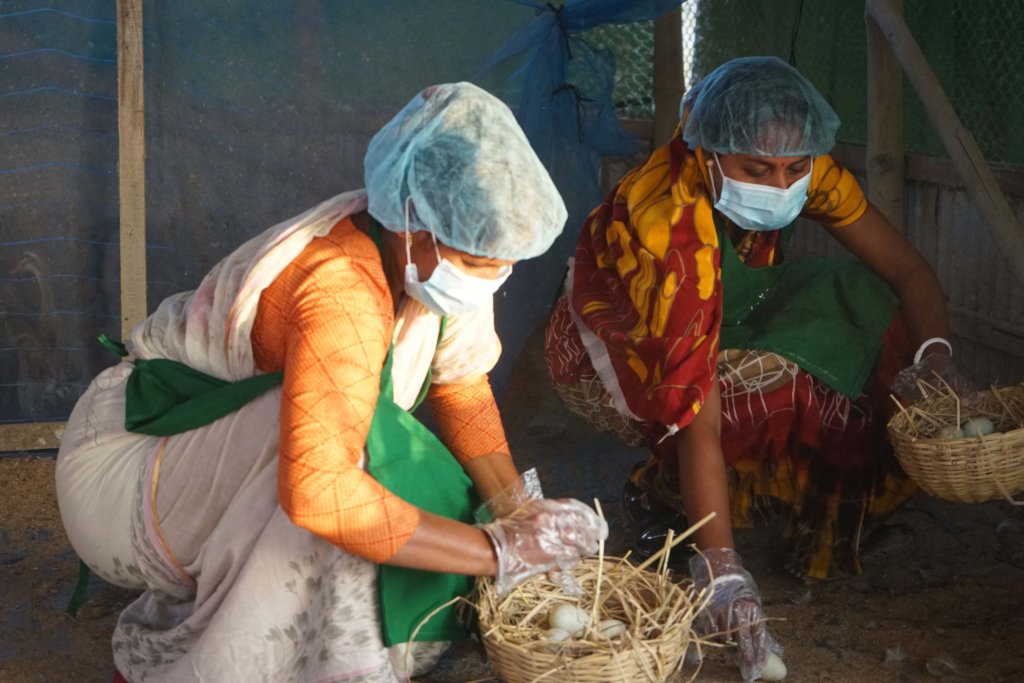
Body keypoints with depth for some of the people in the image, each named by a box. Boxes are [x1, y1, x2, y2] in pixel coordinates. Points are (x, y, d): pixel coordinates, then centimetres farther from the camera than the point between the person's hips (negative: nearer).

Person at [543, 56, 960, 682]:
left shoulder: (805, 172, -21)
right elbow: (697, 421, -39)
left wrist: (935, 354, -31)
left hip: (722, 320, 6)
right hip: (613, 348, -6)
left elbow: (908, 270, -11)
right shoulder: (672, 228, -38)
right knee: (788, 390, -30)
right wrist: (723, 571, -40)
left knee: (866, 311, -14)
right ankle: (664, 496, -6)